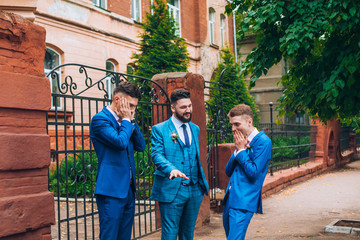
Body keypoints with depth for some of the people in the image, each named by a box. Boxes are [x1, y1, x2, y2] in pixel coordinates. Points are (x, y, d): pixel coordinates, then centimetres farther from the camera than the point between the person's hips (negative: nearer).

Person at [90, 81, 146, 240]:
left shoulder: (125, 121, 14)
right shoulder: (100, 119, -11)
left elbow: (141, 146, 12)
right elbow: (120, 142, -24)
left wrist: (132, 121, 3)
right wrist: (126, 120, -9)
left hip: (128, 189, 8)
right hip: (111, 190, -8)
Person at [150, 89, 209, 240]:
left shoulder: (195, 129, 14)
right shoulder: (159, 129, -5)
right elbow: (157, 154, -17)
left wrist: (202, 182, 12)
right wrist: (171, 169, -36)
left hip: (195, 189, 5)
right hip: (171, 190, -5)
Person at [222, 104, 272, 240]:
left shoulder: (263, 142, -9)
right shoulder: (243, 141, 15)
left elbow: (254, 173, -17)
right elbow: (228, 171, 13)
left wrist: (241, 150, -9)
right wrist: (236, 151, -1)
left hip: (243, 202, -8)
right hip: (229, 200, 8)